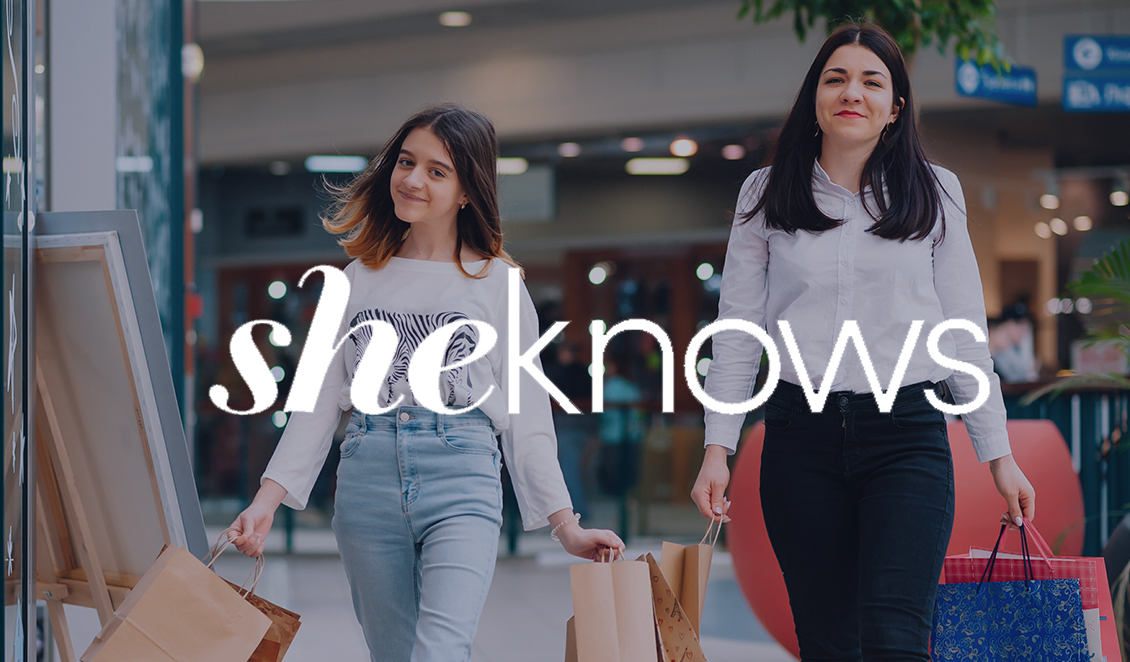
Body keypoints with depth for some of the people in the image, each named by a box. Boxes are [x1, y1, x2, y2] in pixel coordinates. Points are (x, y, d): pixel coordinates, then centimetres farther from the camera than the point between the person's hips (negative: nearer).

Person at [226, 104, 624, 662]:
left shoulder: (495, 282, 7)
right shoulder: (359, 280, 14)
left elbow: (524, 414, 8)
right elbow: (318, 400, 13)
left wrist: (565, 526, 3)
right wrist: (267, 501, 3)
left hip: (460, 480, -3)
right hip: (367, 482, 3)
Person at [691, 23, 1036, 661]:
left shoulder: (934, 192, 8)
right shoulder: (767, 194, 8)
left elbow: (963, 331, 10)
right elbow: (739, 327, 9)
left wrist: (998, 454, 8)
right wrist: (718, 449, 2)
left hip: (908, 433, -1)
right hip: (801, 435, 1)